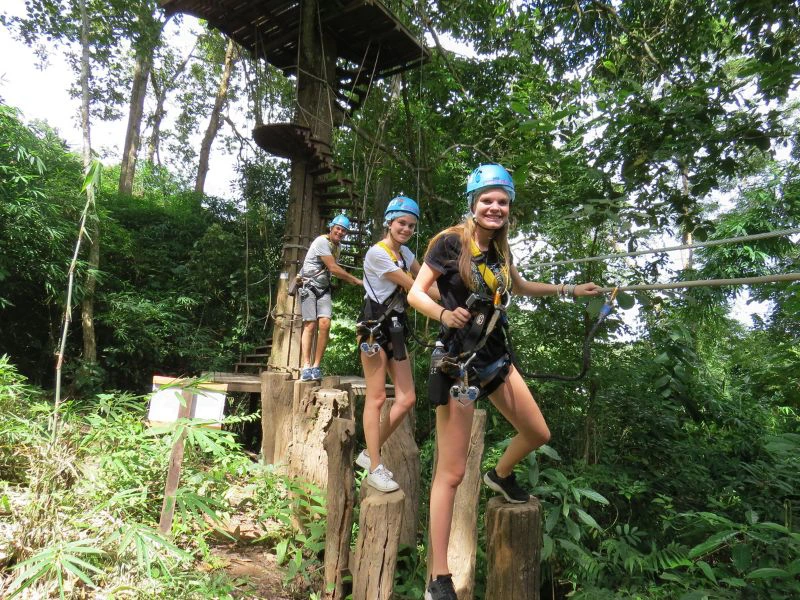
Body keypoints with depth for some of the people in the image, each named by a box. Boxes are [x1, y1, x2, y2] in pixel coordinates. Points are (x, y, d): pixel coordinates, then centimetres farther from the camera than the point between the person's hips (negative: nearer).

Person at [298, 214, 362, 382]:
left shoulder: (337, 246, 14)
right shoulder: (322, 241, -12)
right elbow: (333, 269, -18)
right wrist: (357, 281, -14)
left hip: (324, 288, 6)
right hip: (309, 286, -6)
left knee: (325, 323, -13)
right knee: (310, 325, -13)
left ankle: (316, 366, -8)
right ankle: (306, 366, -10)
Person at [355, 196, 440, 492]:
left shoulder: (404, 253, 14)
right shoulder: (377, 253, -13)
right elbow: (413, 287, -15)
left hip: (396, 328, 8)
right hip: (374, 328, -8)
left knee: (407, 399, 4)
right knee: (376, 398, -3)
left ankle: (369, 453, 19)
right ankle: (375, 468, 8)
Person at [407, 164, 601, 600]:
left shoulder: (499, 249, 7)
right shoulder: (450, 242, -12)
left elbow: (520, 287, 25)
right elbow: (415, 294, -14)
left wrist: (571, 290, 28)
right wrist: (444, 314, -33)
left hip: (494, 357, 7)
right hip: (456, 362, -7)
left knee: (538, 434, 18)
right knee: (451, 473, -4)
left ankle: (500, 476, 50)